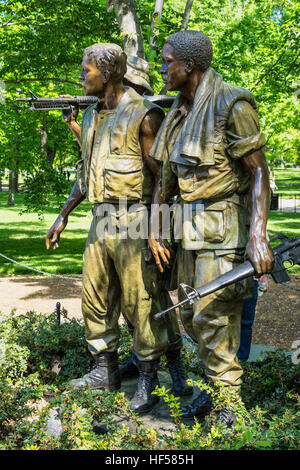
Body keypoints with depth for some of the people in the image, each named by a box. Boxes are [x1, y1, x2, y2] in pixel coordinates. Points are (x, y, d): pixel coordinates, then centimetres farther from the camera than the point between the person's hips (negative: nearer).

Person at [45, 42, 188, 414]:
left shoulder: (143, 114, -8)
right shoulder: (90, 116, 15)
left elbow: (162, 175, -10)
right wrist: (63, 216, 19)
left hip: (133, 222, -8)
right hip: (100, 220, 8)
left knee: (139, 301, -2)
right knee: (95, 298, 12)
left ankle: (148, 382, 12)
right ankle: (105, 371, 28)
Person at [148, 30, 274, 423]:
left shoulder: (230, 104, -13)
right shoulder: (179, 113, 12)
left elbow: (259, 172, -16)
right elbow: (166, 176, 16)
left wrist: (257, 236, -26)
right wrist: (154, 228, 10)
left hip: (224, 228, -8)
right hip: (190, 228, 9)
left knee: (214, 321, -6)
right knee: (192, 316, 15)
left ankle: (227, 409, 10)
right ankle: (216, 387, 34)